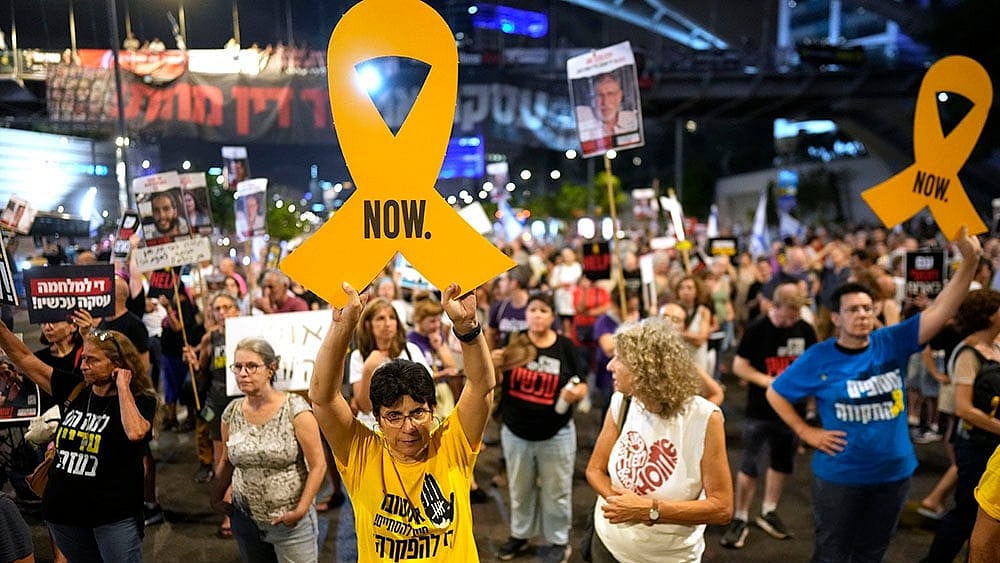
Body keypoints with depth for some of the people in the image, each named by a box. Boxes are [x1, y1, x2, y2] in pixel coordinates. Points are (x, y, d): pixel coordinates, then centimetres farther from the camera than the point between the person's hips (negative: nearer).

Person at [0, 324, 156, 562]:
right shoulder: (74, 390, 3)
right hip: (64, 512, 6)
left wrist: (122, 387, -23)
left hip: (114, 515, -5)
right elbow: (24, 357, 6)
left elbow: (135, 432, -33)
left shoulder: (140, 400, -11)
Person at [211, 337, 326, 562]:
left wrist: (300, 510, -16)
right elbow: (226, 462, 14)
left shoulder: (294, 409, -16)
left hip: (290, 523, -4)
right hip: (246, 521, 4)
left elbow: (318, 465, -15)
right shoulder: (231, 413, -2)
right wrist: (216, 499, 11)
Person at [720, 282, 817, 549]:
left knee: (783, 463, 16)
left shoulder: (805, 330, -2)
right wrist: (768, 381, -21)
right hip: (761, 411, -4)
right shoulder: (757, 328, -12)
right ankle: (740, 519, 13)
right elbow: (739, 366, -9)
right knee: (750, 466, 0)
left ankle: (768, 513, 34)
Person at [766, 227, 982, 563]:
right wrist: (806, 432, -9)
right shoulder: (819, 358, -12)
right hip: (839, 476, -3)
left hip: (893, 473, 3)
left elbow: (941, 310, -16)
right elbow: (775, 393, -3)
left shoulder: (892, 344, -7)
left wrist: (969, 262, -27)